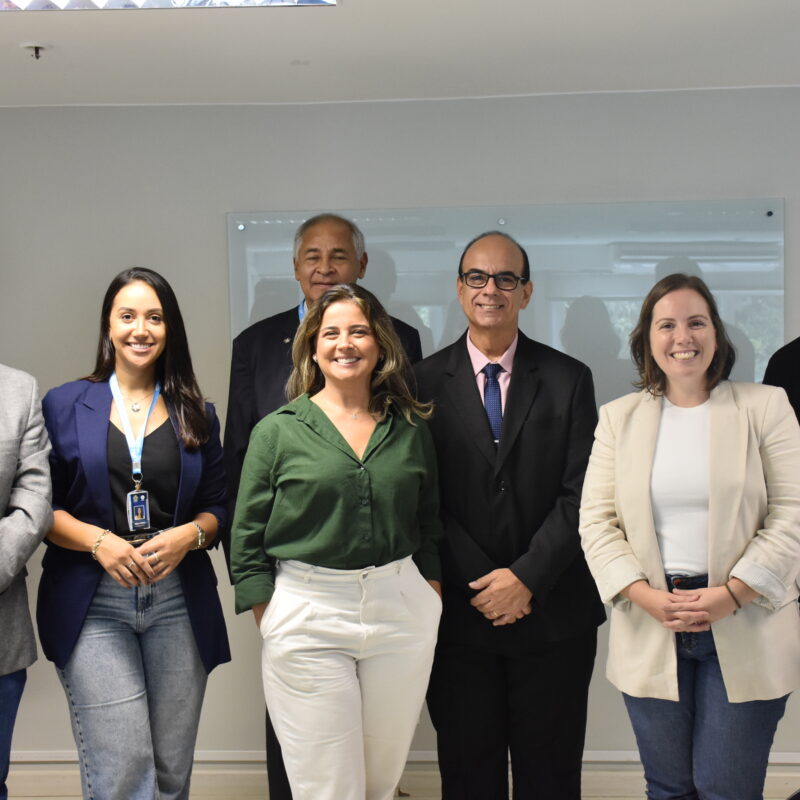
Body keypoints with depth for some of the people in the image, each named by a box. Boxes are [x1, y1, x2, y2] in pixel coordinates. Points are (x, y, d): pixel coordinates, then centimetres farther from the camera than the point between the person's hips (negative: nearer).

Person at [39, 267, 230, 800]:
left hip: (179, 600, 3)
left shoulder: (197, 415, 12)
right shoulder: (65, 406, 6)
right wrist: (99, 541, -13)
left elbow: (219, 506, 13)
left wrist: (188, 535, -9)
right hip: (93, 603, -2)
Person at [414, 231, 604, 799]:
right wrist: (482, 583, -11)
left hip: (553, 613, 1)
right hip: (460, 614, 0)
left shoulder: (568, 380, 3)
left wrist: (526, 578, -12)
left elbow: (580, 494, -3)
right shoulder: (425, 382, 1)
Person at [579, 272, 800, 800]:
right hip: (649, 630, 2)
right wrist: (647, 597, -11)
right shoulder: (619, 418, 8)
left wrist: (730, 594, -14)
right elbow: (597, 522, 3)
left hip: (745, 629, -2)